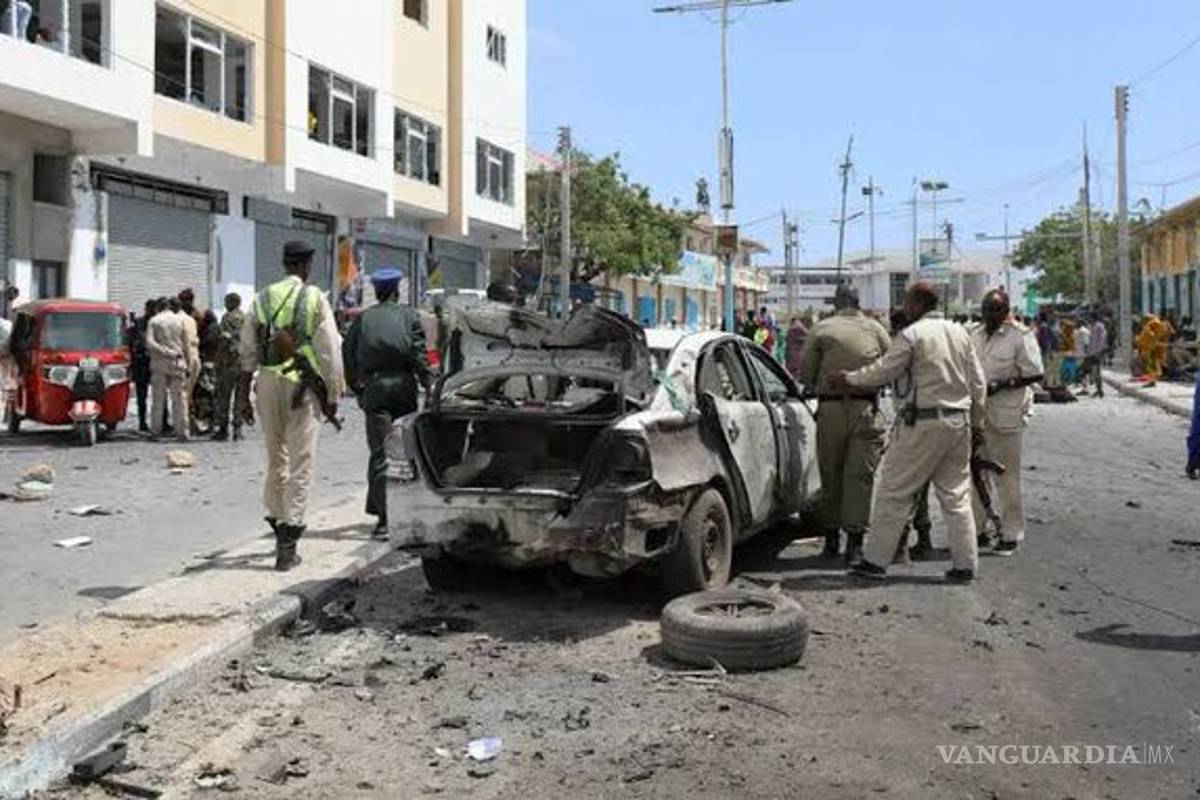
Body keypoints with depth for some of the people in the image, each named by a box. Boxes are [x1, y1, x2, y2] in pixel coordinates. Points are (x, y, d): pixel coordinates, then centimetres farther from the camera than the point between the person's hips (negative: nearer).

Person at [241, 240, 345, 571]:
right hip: (302, 383, -4)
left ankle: (277, 522, 31)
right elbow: (330, 350, -6)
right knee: (301, 461, -1)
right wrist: (334, 393, 2)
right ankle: (288, 542, -3)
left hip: (268, 381, 4)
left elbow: (248, 349, 10)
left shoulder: (262, 298, 8)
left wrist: (247, 383, 20)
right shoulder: (315, 298, -4)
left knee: (275, 458, 19)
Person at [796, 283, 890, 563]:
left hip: (831, 408, 0)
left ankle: (831, 538, 17)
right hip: (866, 408, 0)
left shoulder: (821, 329, 0)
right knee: (860, 475, 2)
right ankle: (855, 540, -1)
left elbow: (805, 373, -1)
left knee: (830, 475, 11)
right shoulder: (876, 330, 4)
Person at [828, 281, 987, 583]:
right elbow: (978, 383, 13)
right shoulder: (960, 333, 10)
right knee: (956, 495, 12)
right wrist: (975, 421, 21)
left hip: (923, 422, -6)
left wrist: (847, 379, 9)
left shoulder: (912, 335, -10)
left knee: (894, 491, 1)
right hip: (958, 422, 7)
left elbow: (882, 371, -5)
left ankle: (876, 561, 4)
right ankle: (966, 565, 13)